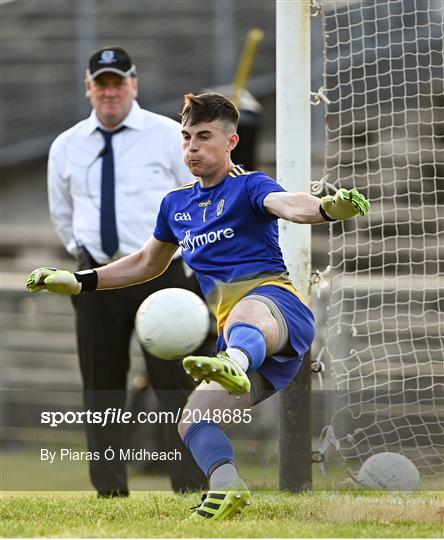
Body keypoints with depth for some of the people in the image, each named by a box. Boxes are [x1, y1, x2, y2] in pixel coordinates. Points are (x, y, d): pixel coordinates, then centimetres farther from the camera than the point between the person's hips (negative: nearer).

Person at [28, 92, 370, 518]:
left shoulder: (248, 186, 3)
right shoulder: (176, 203, 24)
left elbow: (288, 203, -20)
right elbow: (148, 263, 41)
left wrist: (328, 208, -44)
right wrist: (78, 282, 37)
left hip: (274, 297, -9)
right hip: (237, 341, 9)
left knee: (247, 310, -46)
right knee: (193, 422, -14)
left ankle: (233, 366, -79)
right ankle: (225, 487, -39)